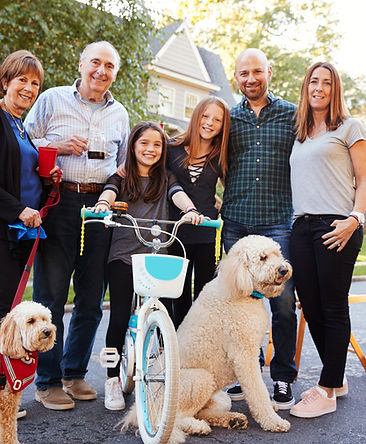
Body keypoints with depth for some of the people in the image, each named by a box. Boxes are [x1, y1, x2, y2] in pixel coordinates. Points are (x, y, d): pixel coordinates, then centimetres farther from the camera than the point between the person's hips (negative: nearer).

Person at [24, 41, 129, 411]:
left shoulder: (119, 114, 18)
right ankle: (48, 381, 11)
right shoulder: (52, 100, 7)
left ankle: (74, 373, 23)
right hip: (58, 203, -3)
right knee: (51, 294, -3)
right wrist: (59, 146, -9)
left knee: (92, 297, 7)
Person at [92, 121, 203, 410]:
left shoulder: (166, 179, 15)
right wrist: (103, 205, -33)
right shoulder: (121, 177, 11)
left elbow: (179, 195, -4)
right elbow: (109, 191, -9)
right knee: (119, 317, -4)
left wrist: (190, 210, -26)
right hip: (123, 255, -1)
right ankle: (113, 380, 10)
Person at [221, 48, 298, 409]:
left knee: (284, 302, -5)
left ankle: (283, 379, 10)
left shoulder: (292, 114, 8)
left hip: (279, 221, -2)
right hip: (236, 223, 2)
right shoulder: (229, 118, 13)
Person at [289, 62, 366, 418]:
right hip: (302, 227, 6)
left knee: (333, 309, -3)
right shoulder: (299, 135, 21)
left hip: (336, 227, -6)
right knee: (311, 308, 6)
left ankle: (327, 391, 5)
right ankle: (336, 379, 23)